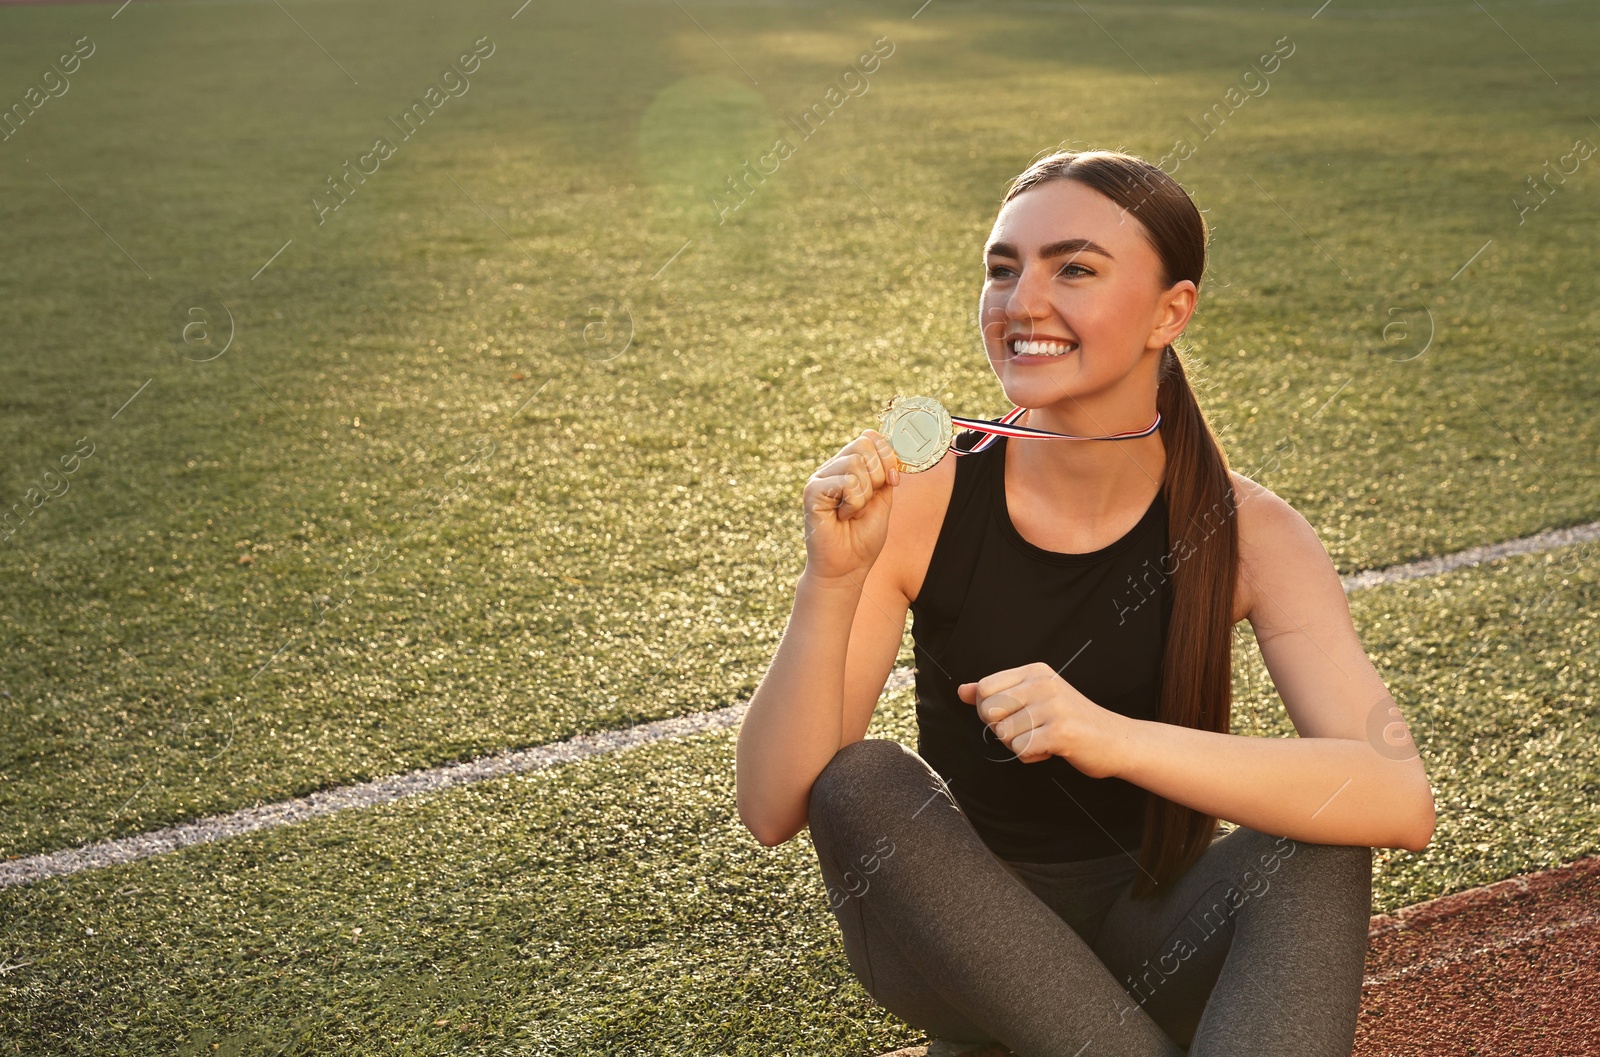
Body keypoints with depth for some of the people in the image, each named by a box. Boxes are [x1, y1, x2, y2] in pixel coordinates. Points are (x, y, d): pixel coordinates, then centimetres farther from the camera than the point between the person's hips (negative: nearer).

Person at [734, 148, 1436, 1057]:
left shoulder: (1246, 534, -12)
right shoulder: (922, 506, -12)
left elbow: (1404, 802, -28)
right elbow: (773, 811, -17)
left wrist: (1119, 739, -40)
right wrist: (832, 581, -32)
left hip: (1156, 939, 0)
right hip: (963, 944, 1)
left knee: (1316, 839, -28)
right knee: (860, 780, -28)